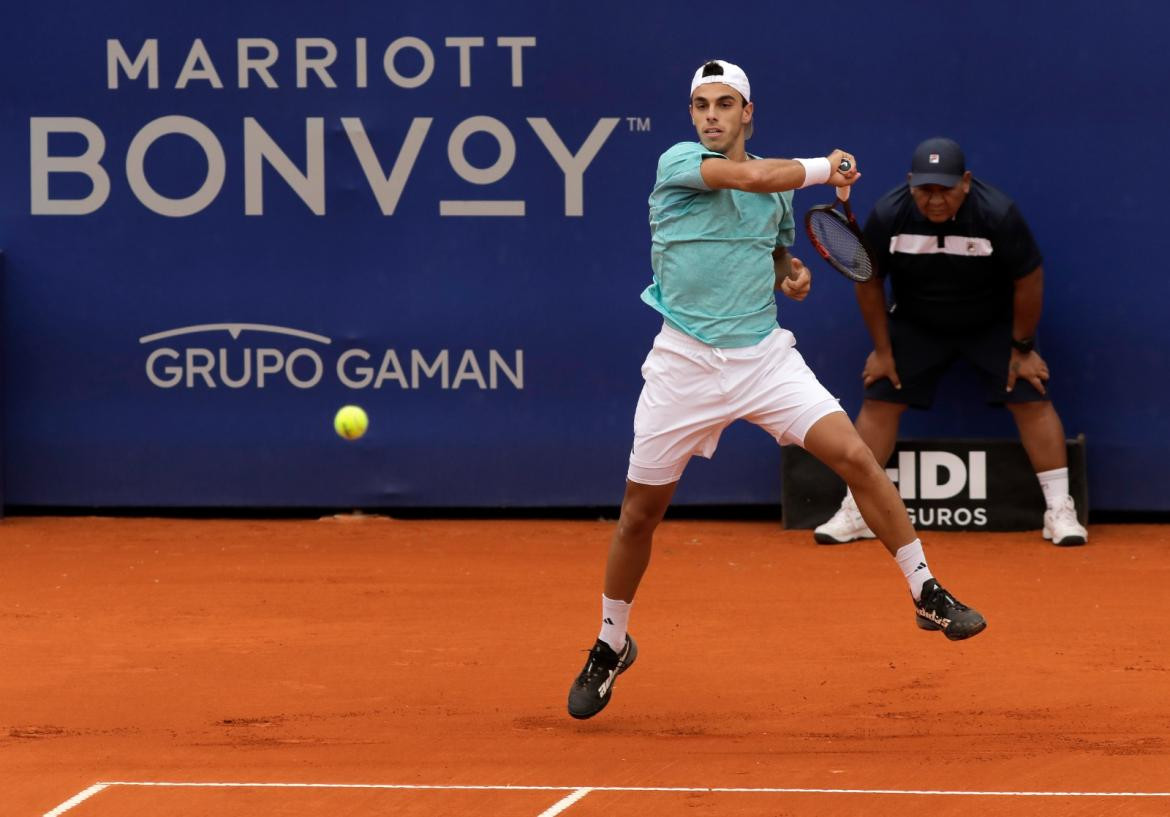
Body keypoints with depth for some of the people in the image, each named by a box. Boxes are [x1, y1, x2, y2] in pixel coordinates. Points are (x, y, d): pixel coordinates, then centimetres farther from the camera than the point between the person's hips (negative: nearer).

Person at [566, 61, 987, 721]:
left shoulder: (779, 181, 9)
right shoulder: (678, 165, -8)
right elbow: (752, 177, -25)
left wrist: (793, 273, 4)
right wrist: (828, 167, -10)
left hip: (765, 356, 3)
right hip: (686, 363, -3)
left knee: (854, 455, -15)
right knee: (640, 512, 4)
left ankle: (928, 593, -7)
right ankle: (611, 646, 25)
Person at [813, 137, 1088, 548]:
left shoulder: (997, 213, -29)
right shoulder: (887, 215, -23)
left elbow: (1028, 280, -15)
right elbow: (869, 281, -6)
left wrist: (1022, 348, -9)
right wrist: (882, 349, -3)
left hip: (993, 324, -2)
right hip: (916, 325, 2)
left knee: (1031, 400, -12)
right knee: (879, 401, -7)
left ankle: (1060, 511, -6)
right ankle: (855, 513, 2)